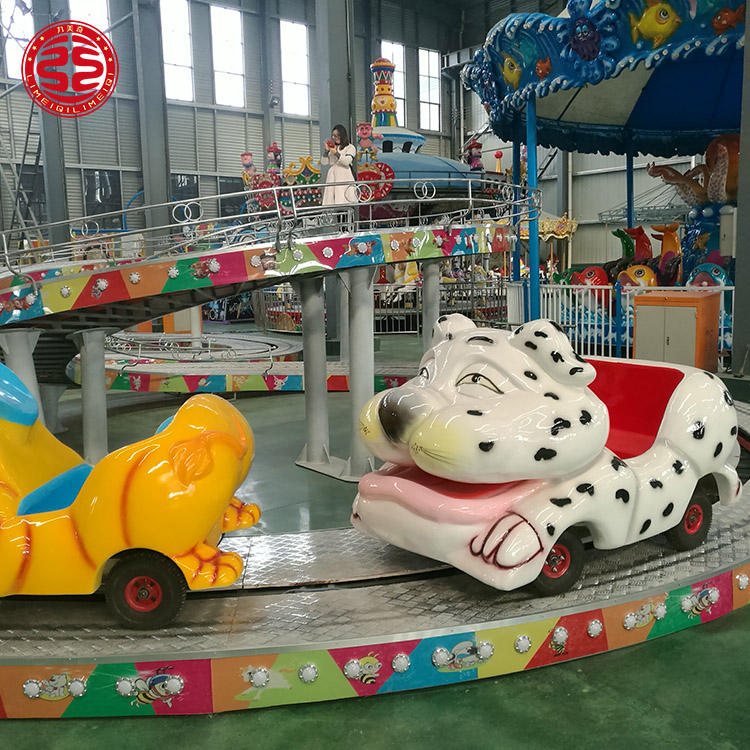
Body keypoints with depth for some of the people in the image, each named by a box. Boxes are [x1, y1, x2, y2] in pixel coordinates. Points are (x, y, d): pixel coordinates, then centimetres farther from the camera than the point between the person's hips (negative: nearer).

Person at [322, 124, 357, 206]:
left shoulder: (350, 147, 7)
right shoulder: (333, 148, 20)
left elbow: (347, 161, -8)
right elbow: (324, 162, 15)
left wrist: (336, 153, -16)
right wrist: (327, 150, 1)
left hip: (344, 178, -5)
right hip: (332, 177, 5)